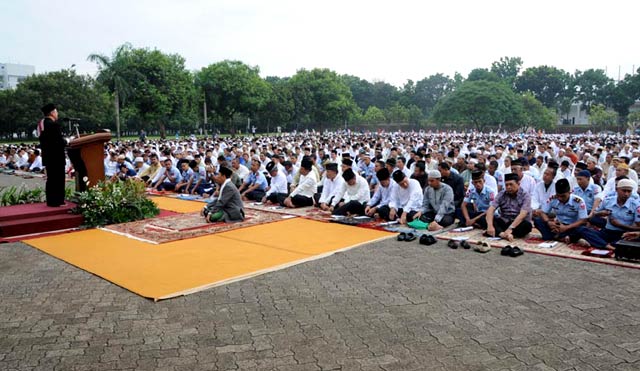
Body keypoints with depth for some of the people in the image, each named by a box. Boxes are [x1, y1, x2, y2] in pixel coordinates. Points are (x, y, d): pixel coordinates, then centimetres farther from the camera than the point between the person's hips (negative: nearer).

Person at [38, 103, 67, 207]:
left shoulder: (43, 124, 11)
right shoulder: (54, 124, -17)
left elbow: (42, 140, 16)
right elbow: (60, 141, -22)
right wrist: (66, 141, -2)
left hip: (47, 156, 9)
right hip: (56, 157, -9)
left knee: (51, 179, 14)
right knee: (58, 179, -2)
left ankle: (51, 201, 20)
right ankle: (57, 201, 1)